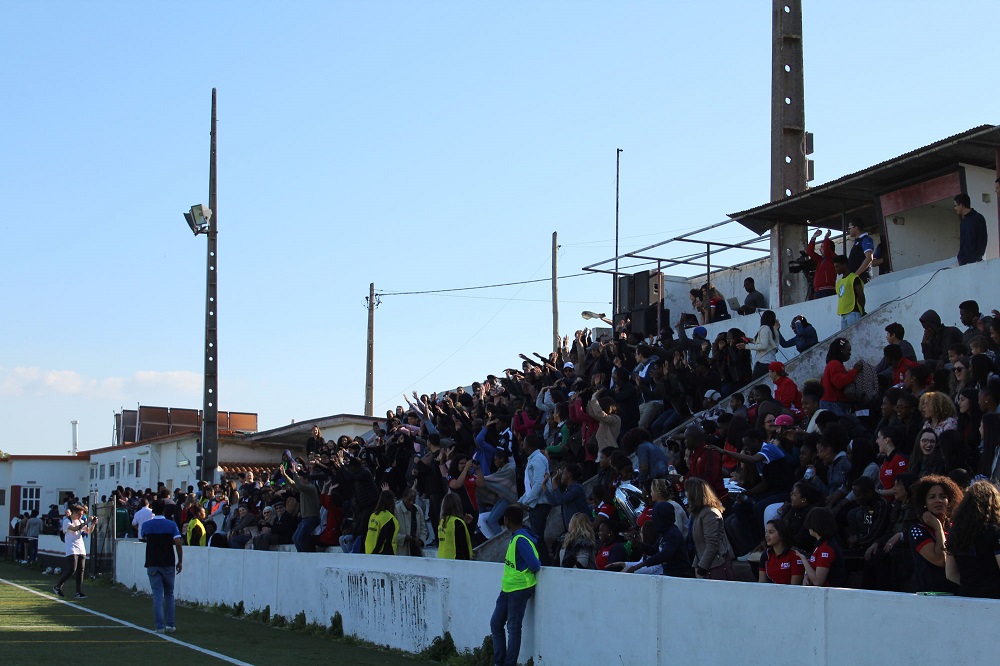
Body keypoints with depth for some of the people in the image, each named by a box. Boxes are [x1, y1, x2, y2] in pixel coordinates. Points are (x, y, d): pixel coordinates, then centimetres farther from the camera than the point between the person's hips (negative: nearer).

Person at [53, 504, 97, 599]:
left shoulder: (81, 521, 16)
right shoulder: (66, 521, -5)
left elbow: (88, 531, 12)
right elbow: (74, 529, -23)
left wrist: (93, 524, -6)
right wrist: (87, 522, -28)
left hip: (81, 550, 6)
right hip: (71, 550, -6)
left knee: (80, 571, 0)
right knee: (72, 570, -13)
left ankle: (79, 592, 0)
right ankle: (57, 586, 5)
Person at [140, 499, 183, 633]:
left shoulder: (146, 525, 0)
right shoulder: (171, 525, -3)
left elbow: (142, 537, 20)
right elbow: (178, 544, -9)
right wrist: (180, 562, -1)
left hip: (152, 564, 0)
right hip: (168, 564, 0)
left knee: (157, 595, 1)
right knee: (169, 594, 13)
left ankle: (160, 626, -5)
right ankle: (170, 625, 11)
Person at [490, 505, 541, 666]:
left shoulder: (521, 540, -21)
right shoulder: (516, 537, 9)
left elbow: (535, 565, -25)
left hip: (519, 589, -10)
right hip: (507, 588, 10)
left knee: (513, 627, -1)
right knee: (496, 623, 14)